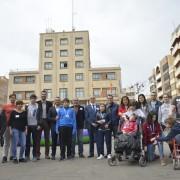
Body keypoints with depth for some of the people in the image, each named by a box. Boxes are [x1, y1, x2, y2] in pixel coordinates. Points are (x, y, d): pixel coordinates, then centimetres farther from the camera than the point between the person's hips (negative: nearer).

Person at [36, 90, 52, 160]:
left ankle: (47, 154, 13)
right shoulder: (37, 103, 1)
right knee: (38, 138, 2)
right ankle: (38, 154, 10)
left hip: (47, 122, 2)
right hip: (39, 122, -1)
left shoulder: (49, 103, 6)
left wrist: (50, 122, -2)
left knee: (47, 138, 5)